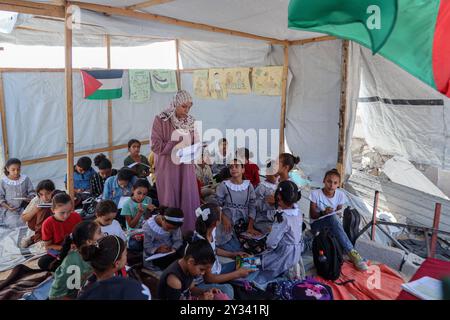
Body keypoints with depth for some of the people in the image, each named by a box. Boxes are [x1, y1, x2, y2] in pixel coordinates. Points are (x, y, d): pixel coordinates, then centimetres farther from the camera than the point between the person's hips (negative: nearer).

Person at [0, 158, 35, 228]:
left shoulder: (25, 179, 1)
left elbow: (31, 192, 6)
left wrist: (30, 199, -15)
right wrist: (7, 206, -12)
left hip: (24, 208, 1)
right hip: (9, 210, -1)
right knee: (14, 225, -18)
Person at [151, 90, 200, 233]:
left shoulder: (190, 121, 5)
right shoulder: (161, 120, -8)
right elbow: (156, 145, -12)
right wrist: (177, 145, -17)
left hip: (186, 167, 4)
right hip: (167, 167, -4)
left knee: (188, 200, 6)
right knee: (170, 202, 4)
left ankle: (188, 231, 19)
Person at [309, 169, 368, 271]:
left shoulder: (340, 195, -6)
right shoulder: (315, 193, -14)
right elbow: (312, 215, -10)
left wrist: (332, 213, -22)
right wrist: (323, 213, -29)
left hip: (332, 224, 2)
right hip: (317, 225, -2)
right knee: (332, 218, -34)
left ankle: (351, 253, -31)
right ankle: (351, 252, -35)